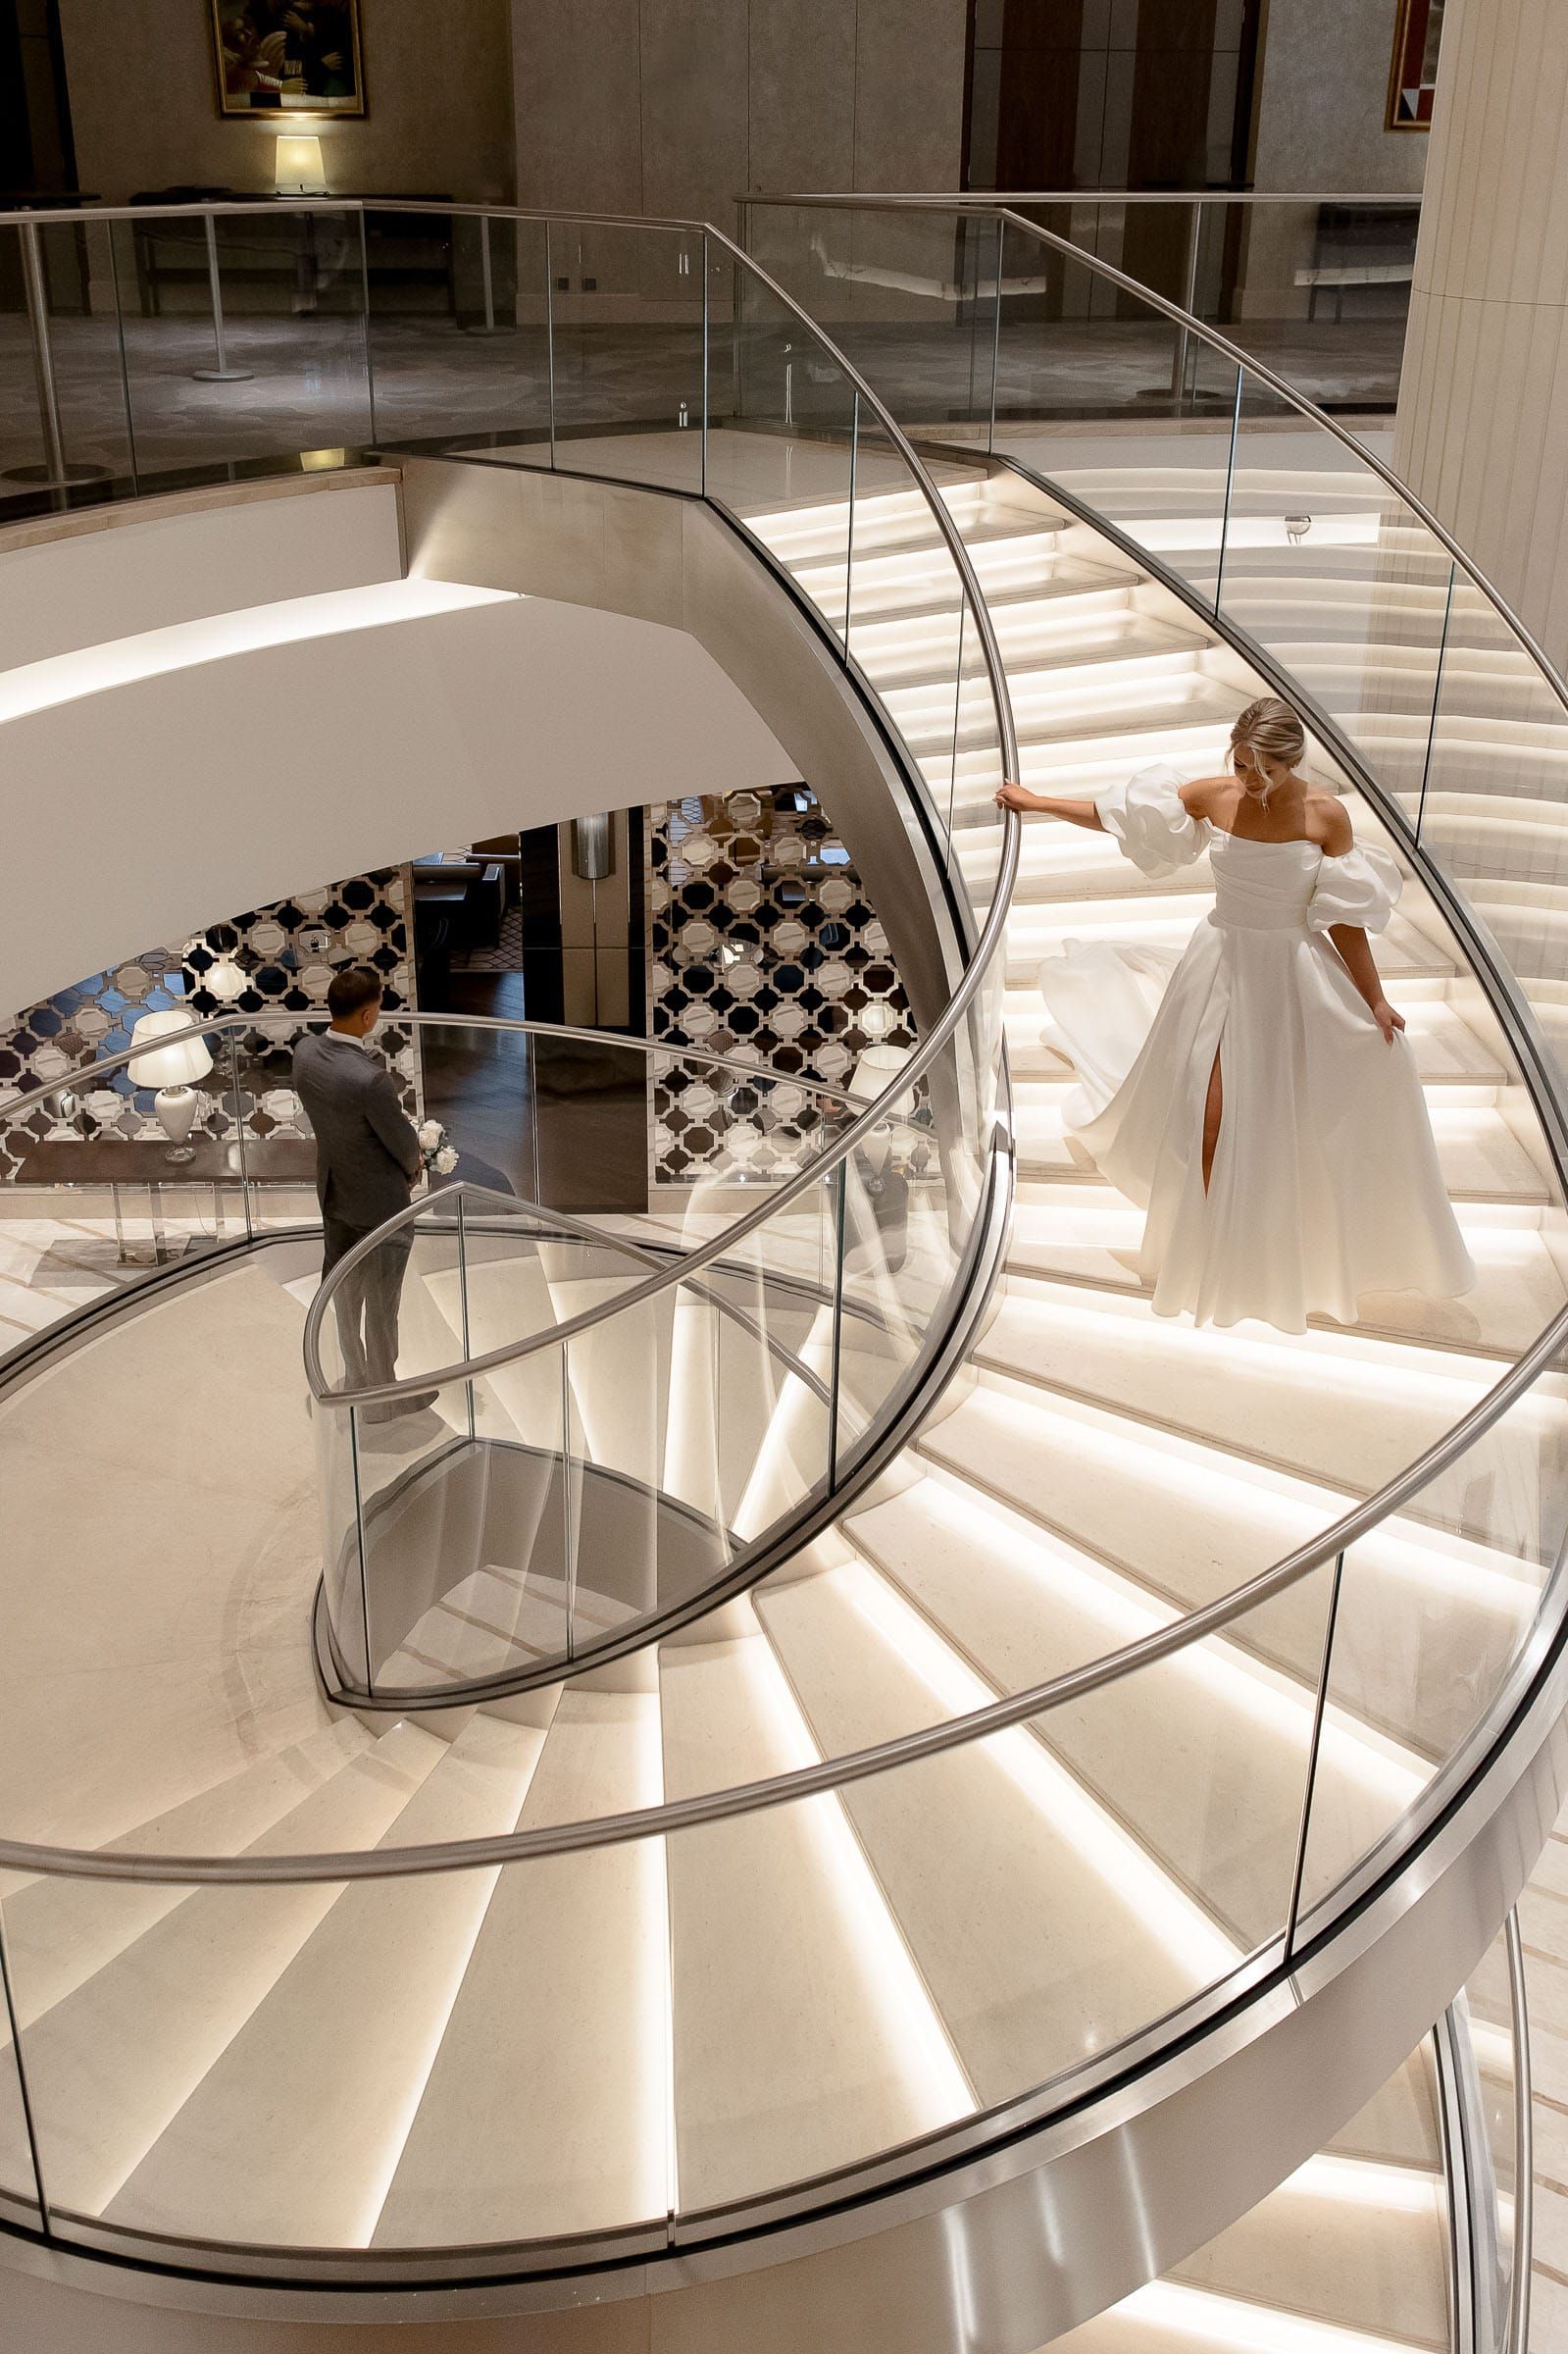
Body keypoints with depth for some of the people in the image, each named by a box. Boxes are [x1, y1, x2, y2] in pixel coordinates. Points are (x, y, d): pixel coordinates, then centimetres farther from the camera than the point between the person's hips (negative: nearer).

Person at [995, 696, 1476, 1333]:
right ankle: (1209, 1251, 15)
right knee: (1208, 1120, -1)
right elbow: (1116, 815, 4)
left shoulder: (1326, 815, -12)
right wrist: (1035, 802, 10)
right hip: (1222, 966, 1)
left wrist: (1374, 1000, -7)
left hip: (1296, 976, -1)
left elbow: (1345, 920, -7)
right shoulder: (1212, 797, -7)